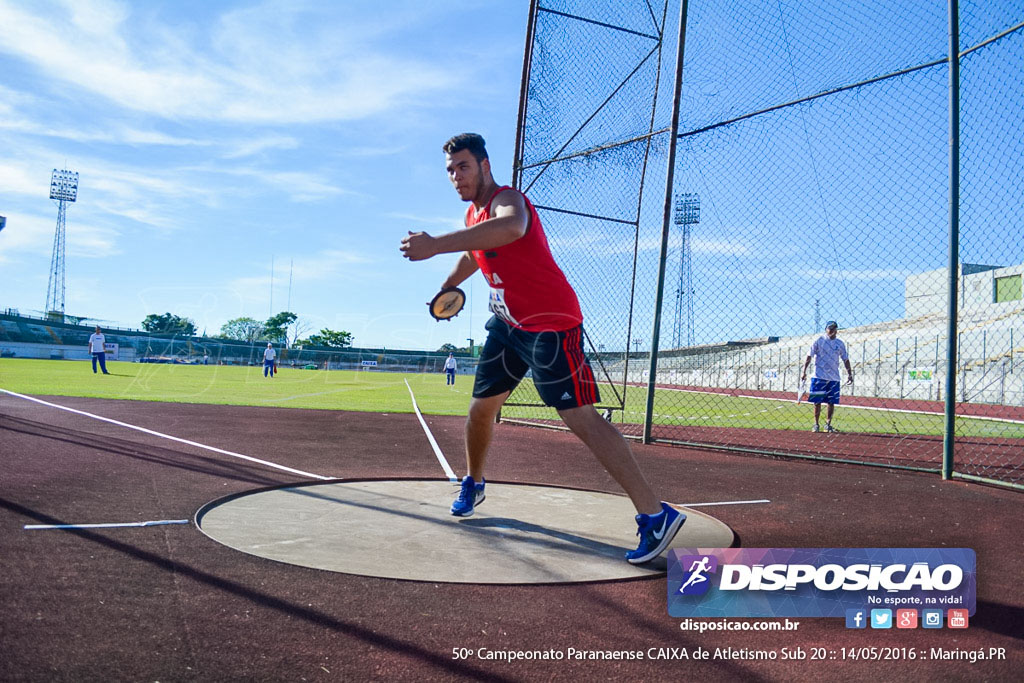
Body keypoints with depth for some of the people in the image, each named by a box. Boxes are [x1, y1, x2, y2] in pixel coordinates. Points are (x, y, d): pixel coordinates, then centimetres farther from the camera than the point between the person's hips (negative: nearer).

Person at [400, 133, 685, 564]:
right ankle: (473, 485, 39)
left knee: (580, 418, -18)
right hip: (508, 324, 9)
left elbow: (511, 227, -45)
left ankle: (655, 515, -17)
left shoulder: (507, 199, -18)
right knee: (481, 407, 14)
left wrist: (435, 245, -51)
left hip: (551, 324, -9)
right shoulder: (472, 215, 11)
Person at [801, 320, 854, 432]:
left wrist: (849, 374, 5)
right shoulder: (819, 341, -1)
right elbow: (809, 356, -2)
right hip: (819, 376, -3)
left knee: (831, 402, 3)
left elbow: (845, 359, 13)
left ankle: (828, 424, 13)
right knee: (817, 402, 0)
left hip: (834, 378, 3)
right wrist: (804, 372, -8)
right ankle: (816, 424, 9)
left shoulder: (840, 343, 9)